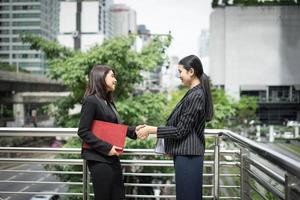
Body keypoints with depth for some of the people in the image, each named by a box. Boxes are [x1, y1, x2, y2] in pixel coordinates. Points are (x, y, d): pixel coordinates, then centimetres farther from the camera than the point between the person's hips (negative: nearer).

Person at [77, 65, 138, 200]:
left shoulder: (109, 102, 13)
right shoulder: (91, 101, -14)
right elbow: (83, 132, -18)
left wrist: (134, 131, 1)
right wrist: (106, 148, -21)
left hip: (112, 158, 9)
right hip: (99, 159, -9)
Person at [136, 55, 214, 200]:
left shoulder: (195, 96, -17)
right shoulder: (196, 93, 13)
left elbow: (180, 130, -18)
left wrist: (151, 130, -13)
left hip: (188, 156, -10)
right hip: (186, 154, 10)